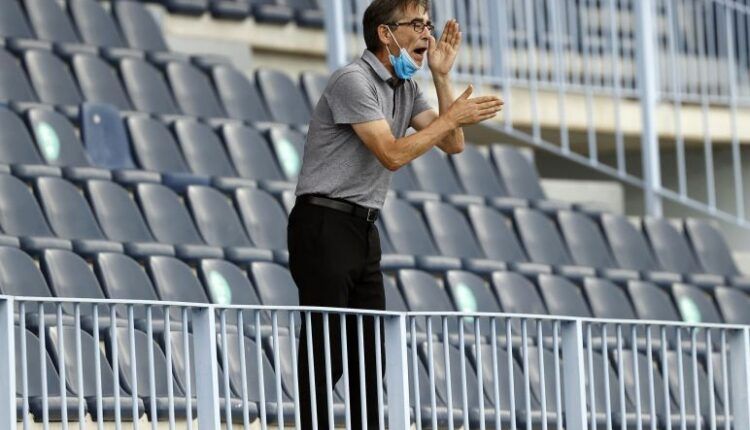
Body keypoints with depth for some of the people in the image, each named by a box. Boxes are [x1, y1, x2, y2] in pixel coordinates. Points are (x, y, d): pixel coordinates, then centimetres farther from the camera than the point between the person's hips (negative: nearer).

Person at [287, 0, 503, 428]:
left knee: (371, 352, 5)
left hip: (364, 230, 9)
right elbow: (392, 154, -20)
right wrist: (452, 116, -16)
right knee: (326, 355, -9)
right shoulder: (354, 81, -14)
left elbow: (452, 144, 6)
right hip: (324, 227, -9)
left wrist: (442, 76, 0)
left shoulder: (407, 87, 14)